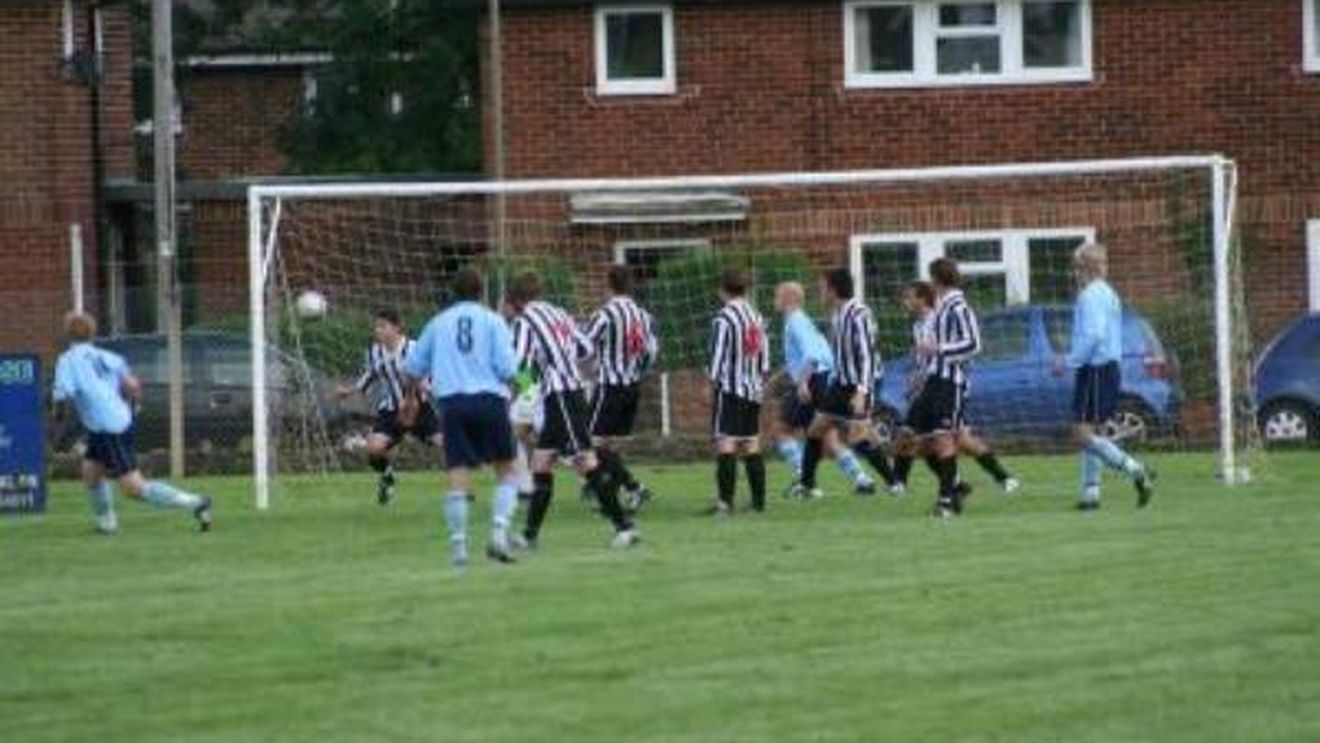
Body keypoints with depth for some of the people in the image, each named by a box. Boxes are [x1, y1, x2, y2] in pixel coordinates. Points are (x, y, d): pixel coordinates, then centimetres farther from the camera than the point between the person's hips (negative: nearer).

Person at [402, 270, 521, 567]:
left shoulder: (439, 323, 13)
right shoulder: (493, 321, 4)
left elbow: (413, 367, 20)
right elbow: (508, 368, -6)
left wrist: (410, 397, 37)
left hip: (452, 401, 2)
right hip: (490, 399, -2)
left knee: (458, 477, -1)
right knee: (506, 471, 10)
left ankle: (458, 544, -6)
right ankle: (500, 533, -6)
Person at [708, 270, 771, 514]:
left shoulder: (723, 318, -11)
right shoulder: (757, 317, 11)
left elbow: (718, 356, -12)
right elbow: (765, 356, 15)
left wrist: (713, 382, -4)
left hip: (730, 389, -7)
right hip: (753, 390, 7)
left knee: (726, 443, -9)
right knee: (752, 444, 12)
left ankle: (726, 501, -15)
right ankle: (758, 499, 12)